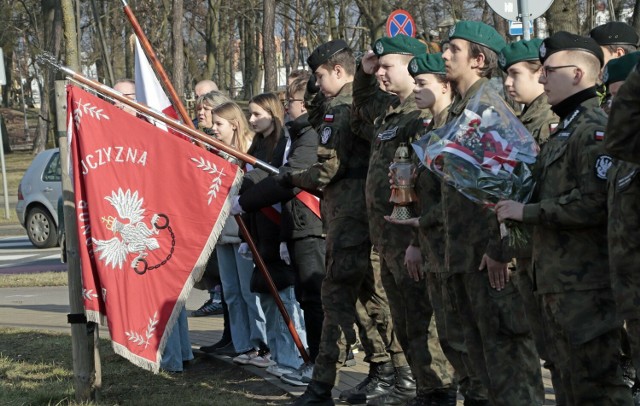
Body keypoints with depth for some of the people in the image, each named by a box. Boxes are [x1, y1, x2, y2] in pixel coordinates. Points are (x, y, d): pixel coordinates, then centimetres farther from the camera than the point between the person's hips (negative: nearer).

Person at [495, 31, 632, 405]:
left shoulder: (594, 129, -14)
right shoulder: (566, 129, 18)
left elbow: (594, 203, -24)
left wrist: (526, 211, -17)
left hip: (586, 283, -10)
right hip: (561, 279, 10)